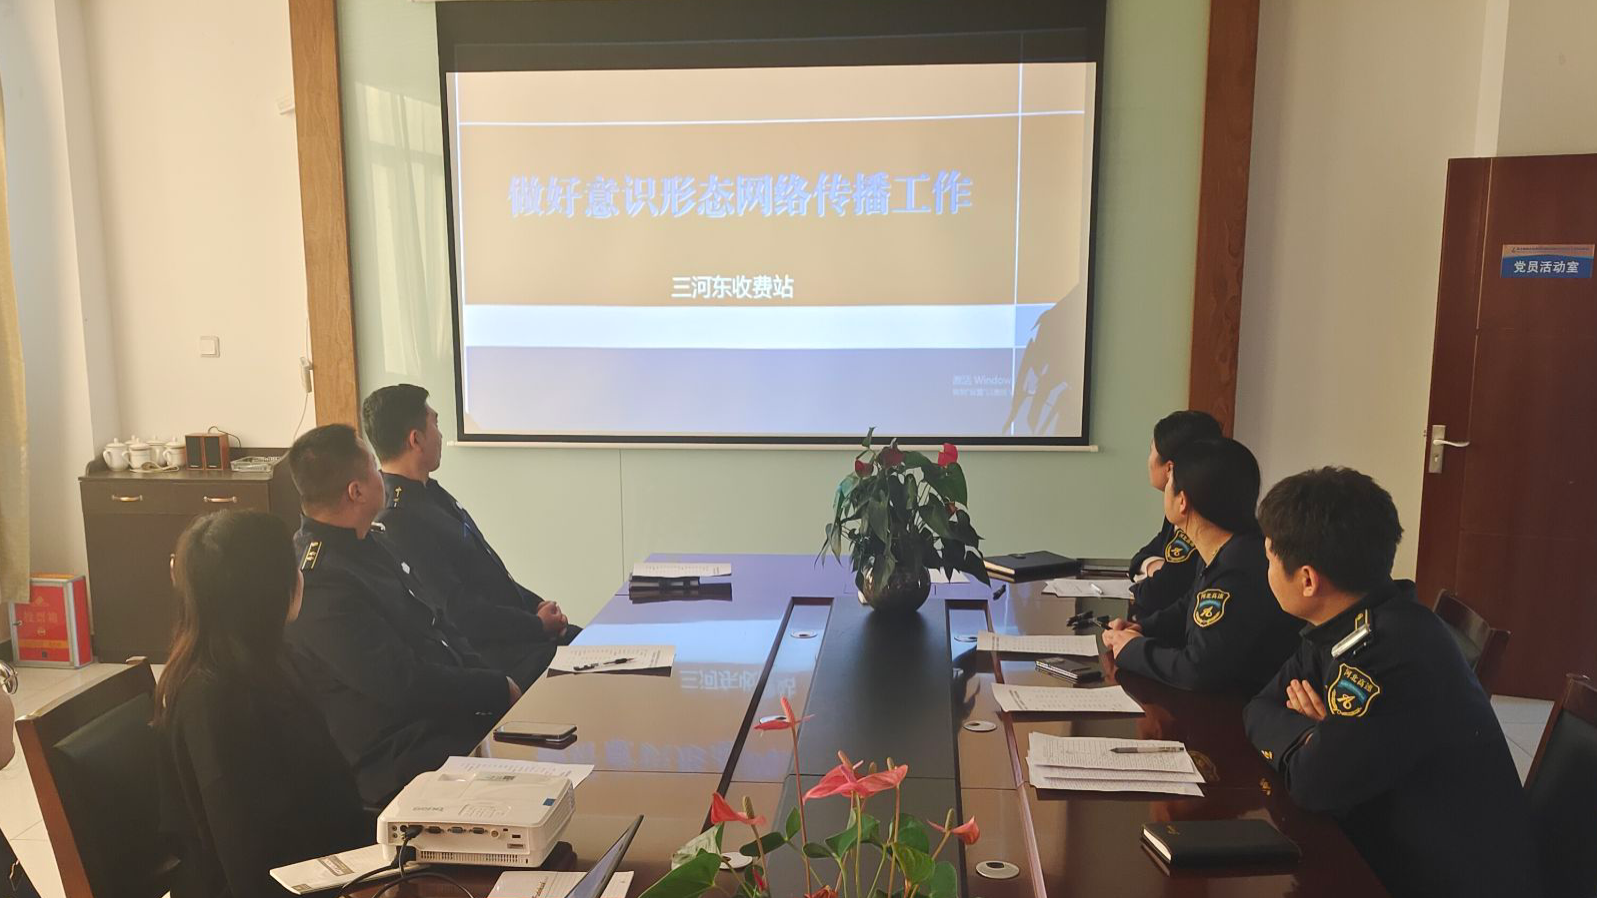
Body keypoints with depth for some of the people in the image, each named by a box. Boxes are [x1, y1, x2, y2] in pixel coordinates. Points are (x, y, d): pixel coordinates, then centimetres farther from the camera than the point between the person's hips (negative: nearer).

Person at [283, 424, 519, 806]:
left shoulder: (362, 545, 10)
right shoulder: (322, 587, -22)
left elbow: (434, 627, 15)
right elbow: (406, 685, -22)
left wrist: (493, 677, 1)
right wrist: (500, 689, -13)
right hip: (396, 757, -10)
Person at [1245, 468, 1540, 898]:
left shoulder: (1396, 650, -28)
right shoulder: (1342, 627, 0)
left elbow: (1316, 783, -26)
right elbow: (1260, 708, 4)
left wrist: (1302, 734, -7)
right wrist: (1318, 736, -14)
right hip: (1386, 852, 7)